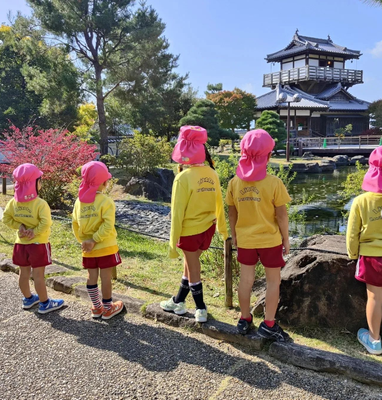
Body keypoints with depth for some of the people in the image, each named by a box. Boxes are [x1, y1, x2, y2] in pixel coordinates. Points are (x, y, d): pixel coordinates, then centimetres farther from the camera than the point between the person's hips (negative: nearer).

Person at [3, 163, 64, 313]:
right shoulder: (40, 203, -21)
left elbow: (6, 218, 1)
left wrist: (20, 226, -4)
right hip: (38, 244, -6)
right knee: (38, 275, 3)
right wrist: (35, 232, -16)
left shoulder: (14, 201, -2)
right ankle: (44, 304, 15)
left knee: (24, 273, 18)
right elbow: (45, 222, -28)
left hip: (21, 244, 6)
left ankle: (28, 299, 36)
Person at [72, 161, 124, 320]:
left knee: (92, 277, 14)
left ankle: (96, 307, 27)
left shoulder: (79, 201, 2)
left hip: (88, 249, 5)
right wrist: (95, 240, -16)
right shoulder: (105, 201, -15)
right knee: (106, 278, 5)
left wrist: (82, 240, 6)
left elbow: (75, 225, 4)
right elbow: (108, 226, -23)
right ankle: (107, 309, 17)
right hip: (106, 247, -5)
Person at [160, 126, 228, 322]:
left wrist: (173, 241, -9)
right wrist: (222, 227, 19)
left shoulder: (183, 177, -20)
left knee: (193, 270, 13)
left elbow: (177, 212, -16)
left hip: (190, 230, -6)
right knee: (190, 264, 23)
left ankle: (201, 310, 28)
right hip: (208, 228, 6)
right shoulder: (212, 174, -4)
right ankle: (178, 301, 39)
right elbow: (219, 203, 5)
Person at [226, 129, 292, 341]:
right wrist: (286, 238, 1)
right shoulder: (274, 182, -17)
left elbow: (232, 213, 1)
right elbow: (281, 214, -11)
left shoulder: (234, 182, -7)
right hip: (270, 240, -3)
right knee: (273, 281, 12)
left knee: (246, 280, 15)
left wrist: (234, 234, 14)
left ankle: (245, 320, 29)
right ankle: (268, 325, 19)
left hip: (245, 240, 3)